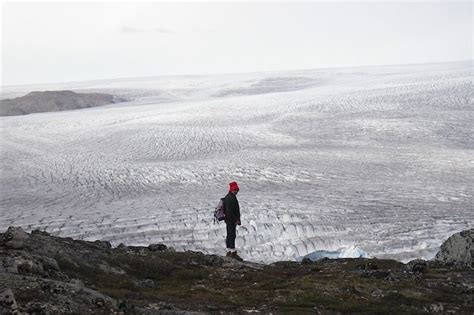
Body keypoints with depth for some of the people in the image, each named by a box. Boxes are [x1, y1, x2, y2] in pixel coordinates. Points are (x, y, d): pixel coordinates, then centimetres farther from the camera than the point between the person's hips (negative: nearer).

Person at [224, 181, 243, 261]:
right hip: (231, 221, -11)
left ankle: (229, 252, 21)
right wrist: (235, 220, -19)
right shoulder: (230, 198, -18)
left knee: (229, 236, 14)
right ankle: (233, 253, -8)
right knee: (232, 236, -9)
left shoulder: (232, 197, 16)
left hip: (229, 221, 11)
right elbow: (229, 211, -23)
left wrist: (237, 220, 21)